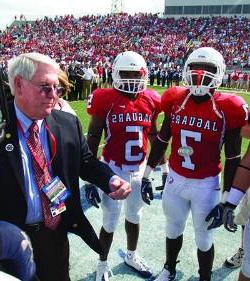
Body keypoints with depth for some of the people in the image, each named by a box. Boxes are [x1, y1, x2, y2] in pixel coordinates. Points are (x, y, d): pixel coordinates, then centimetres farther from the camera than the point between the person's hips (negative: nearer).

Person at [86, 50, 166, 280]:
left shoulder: (151, 101, -1)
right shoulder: (106, 100, -13)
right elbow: (93, 138, -7)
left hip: (140, 170, 4)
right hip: (113, 170, -4)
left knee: (134, 216, 22)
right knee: (110, 223, 8)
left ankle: (132, 256, 48)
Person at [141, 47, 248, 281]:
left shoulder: (227, 109, -14)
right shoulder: (175, 101, -4)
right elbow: (161, 141, 6)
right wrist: (147, 175, 10)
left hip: (206, 185, -3)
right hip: (175, 180, 3)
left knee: (204, 239, 15)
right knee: (173, 230, 23)